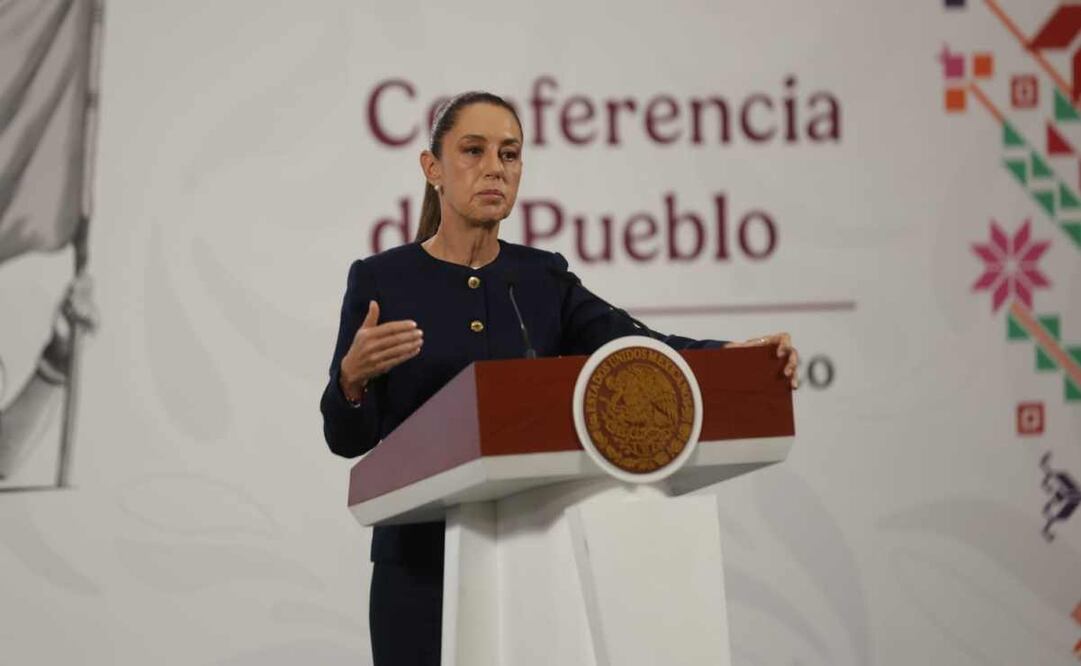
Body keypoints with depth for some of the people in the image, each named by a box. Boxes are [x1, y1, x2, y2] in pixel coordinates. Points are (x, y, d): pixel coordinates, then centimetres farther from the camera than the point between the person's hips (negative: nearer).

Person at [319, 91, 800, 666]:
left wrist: (733, 354, -27)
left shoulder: (545, 279, 8)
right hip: (425, 564, -3)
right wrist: (353, 376, -28)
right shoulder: (381, 280, -2)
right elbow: (349, 437, -6)